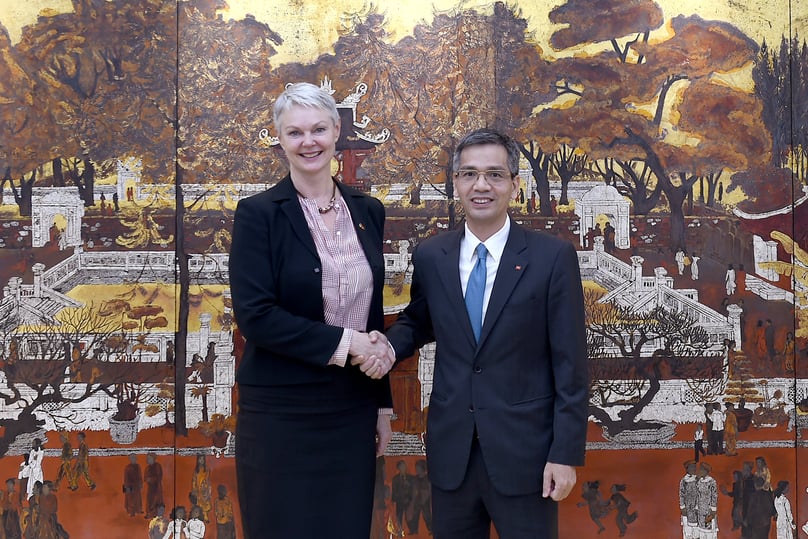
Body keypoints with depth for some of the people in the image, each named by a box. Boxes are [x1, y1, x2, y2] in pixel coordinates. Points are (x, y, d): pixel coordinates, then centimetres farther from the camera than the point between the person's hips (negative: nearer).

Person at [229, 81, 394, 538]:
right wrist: (344, 342, -17)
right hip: (282, 412, -4)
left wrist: (383, 403, 12)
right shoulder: (259, 214, -7)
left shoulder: (367, 211, 7)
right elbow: (255, 316, -15)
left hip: (353, 410, 4)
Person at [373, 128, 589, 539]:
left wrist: (566, 453, -9)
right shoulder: (430, 256, 2)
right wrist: (387, 346, -4)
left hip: (524, 451, -3)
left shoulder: (553, 257, -7)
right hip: (450, 451, 3)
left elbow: (570, 365, -6)